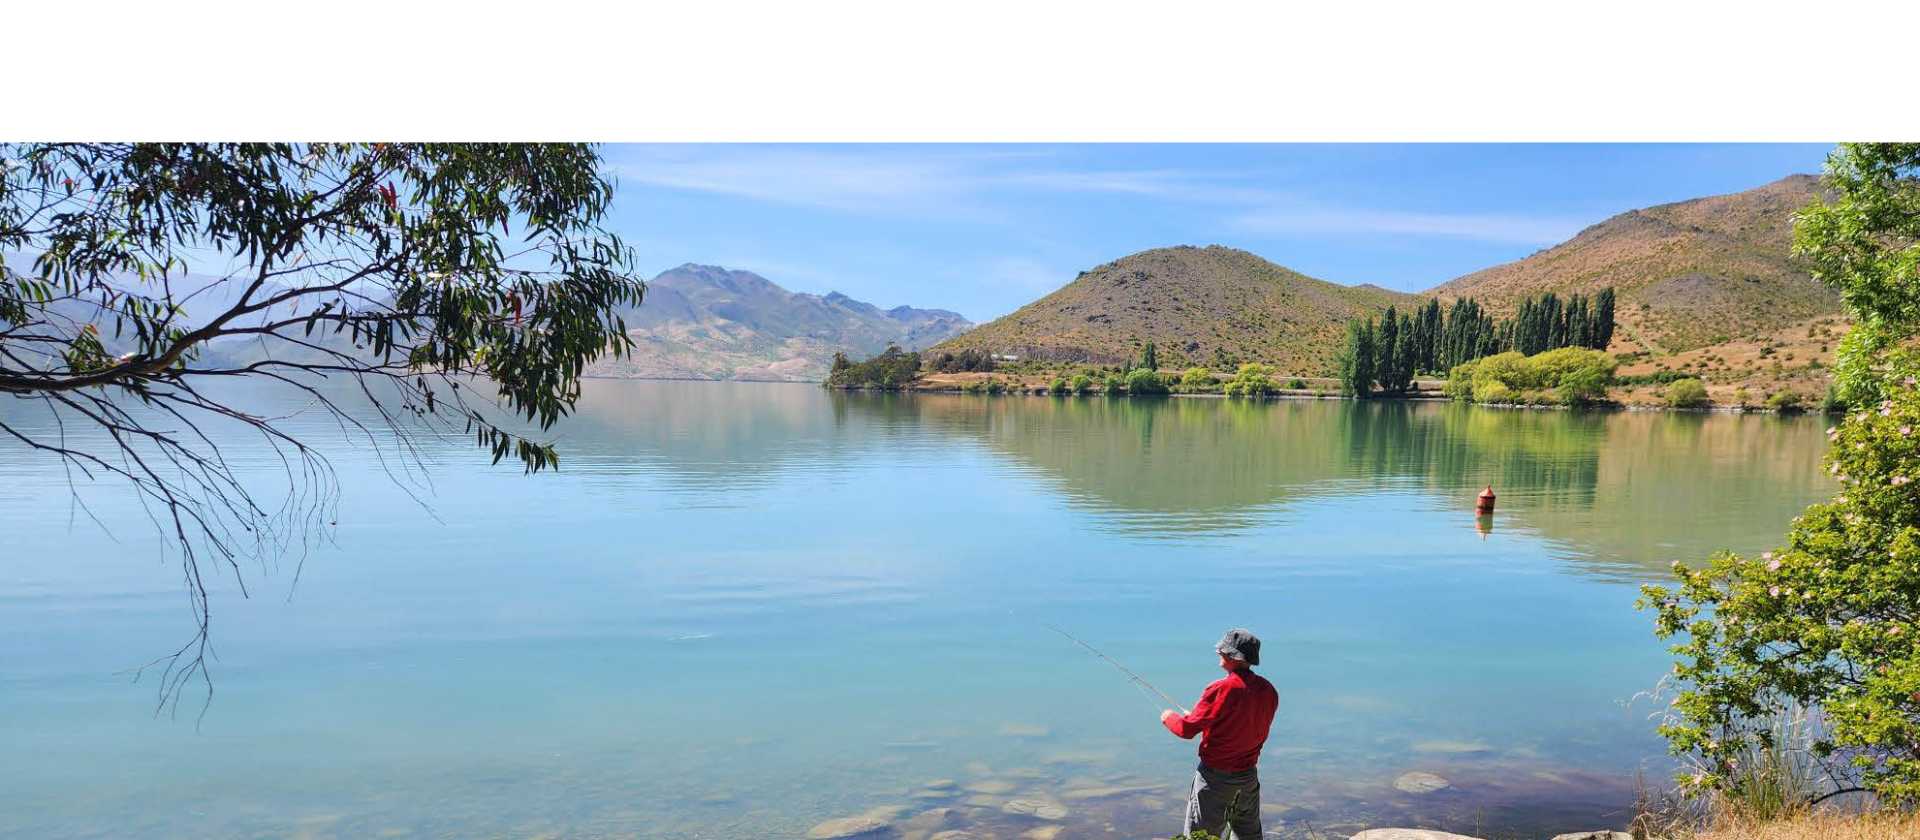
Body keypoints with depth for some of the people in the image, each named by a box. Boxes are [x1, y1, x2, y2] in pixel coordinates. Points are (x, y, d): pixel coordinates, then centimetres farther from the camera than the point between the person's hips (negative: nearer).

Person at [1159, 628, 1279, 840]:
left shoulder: (1221, 689, -21)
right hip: (1249, 775, 6)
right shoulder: (1268, 690, -2)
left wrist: (1169, 717, 5)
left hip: (1216, 776, -6)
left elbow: (1187, 729, -16)